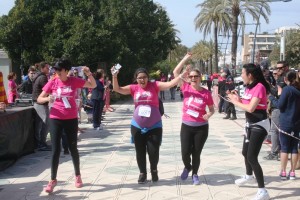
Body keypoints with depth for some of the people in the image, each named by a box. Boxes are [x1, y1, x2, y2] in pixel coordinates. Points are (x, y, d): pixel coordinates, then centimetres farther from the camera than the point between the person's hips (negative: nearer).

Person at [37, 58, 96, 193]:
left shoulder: (74, 81, -3)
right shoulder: (52, 83, -3)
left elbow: (93, 85, 4)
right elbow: (39, 99, 1)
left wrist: (89, 74, -13)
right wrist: (47, 99, -21)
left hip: (71, 119, 0)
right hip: (55, 119, 0)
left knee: (73, 148, 9)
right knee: (55, 149, -2)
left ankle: (77, 175, 27)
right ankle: (53, 180, 7)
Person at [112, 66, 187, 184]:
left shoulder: (154, 85, -4)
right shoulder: (134, 88, 0)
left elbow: (170, 84, -13)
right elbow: (117, 89, -6)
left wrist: (181, 76, -26)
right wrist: (114, 76, -20)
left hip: (154, 126, -2)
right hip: (137, 126, 2)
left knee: (153, 151, 0)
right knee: (140, 152, 9)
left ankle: (154, 170, 28)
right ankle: (143, 173, 27)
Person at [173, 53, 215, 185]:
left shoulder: (206, 93, -6)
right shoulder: (186, 88, -3)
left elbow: (212, 109, 5)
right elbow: (176, 72, -7)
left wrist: (209, 115, -18)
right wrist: (186, 58, -10)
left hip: (201, 127, -1)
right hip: (186, 126, 1)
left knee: (196, 153, 6)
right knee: (185, 152, -3)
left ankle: (195, 174, 29)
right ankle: (187, 167, 31)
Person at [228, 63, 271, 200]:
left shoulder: (259, 87, -20)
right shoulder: (249, 87, 8)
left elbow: (250, 108, -27)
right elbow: (246, 105, 9)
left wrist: (236, 102, -15)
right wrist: (238, 99, -6)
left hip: (259, 125, -10)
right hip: (250, 124, 10)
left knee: (252, 157, -14)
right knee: (245, 152, 24)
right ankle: (249, 176, 50)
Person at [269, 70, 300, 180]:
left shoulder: (287, 89, -12)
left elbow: (280, 105, -14)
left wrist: (271, 98, 1)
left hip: (285, 123, -5)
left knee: (284, 147, 1)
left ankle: (283, 172, 5)